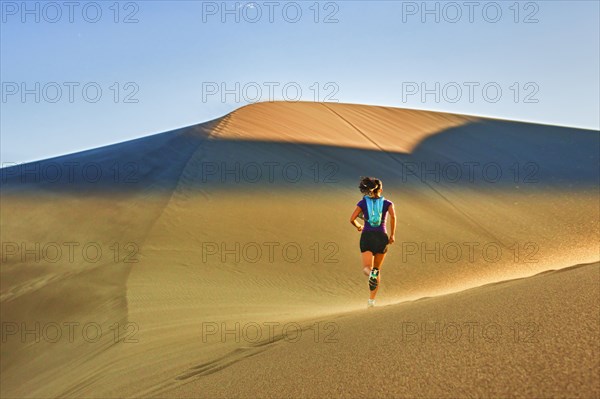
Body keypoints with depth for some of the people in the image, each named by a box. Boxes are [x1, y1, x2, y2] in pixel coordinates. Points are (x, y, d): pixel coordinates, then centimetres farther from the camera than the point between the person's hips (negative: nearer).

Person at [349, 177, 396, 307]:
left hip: (367, 237, -1)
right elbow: (393, 216, -12)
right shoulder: (387, 203, 8)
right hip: (381, 237, 1)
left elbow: (352, 219, 0)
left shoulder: (363, 202, 9)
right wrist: (392, 235, -3)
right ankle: (371, 300, 12)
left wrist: (358, 226, 22)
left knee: (367, 269, -11)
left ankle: (372, 274, -49)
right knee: (377, 269, 17)